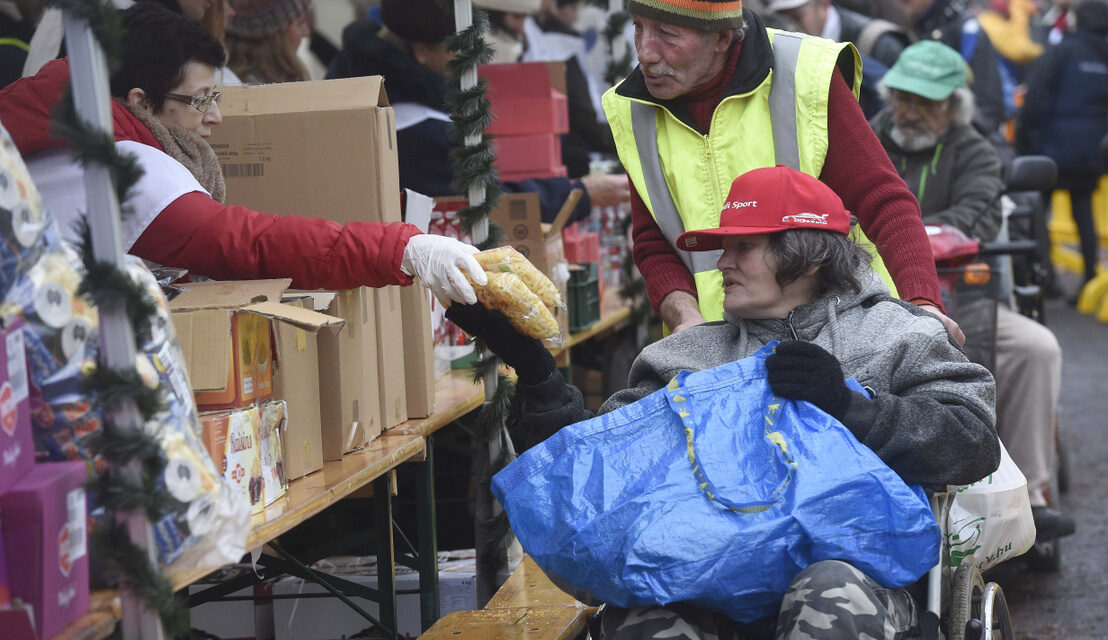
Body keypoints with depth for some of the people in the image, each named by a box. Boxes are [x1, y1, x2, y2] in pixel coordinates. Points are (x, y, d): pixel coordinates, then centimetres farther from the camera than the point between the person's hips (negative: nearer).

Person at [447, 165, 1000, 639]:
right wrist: (529, 362, 10)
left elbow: (974, 443, 1)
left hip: (850, 561, -2)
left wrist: (848, 404, -9)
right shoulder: (693, 354, 27)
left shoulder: (890, 333, 16)